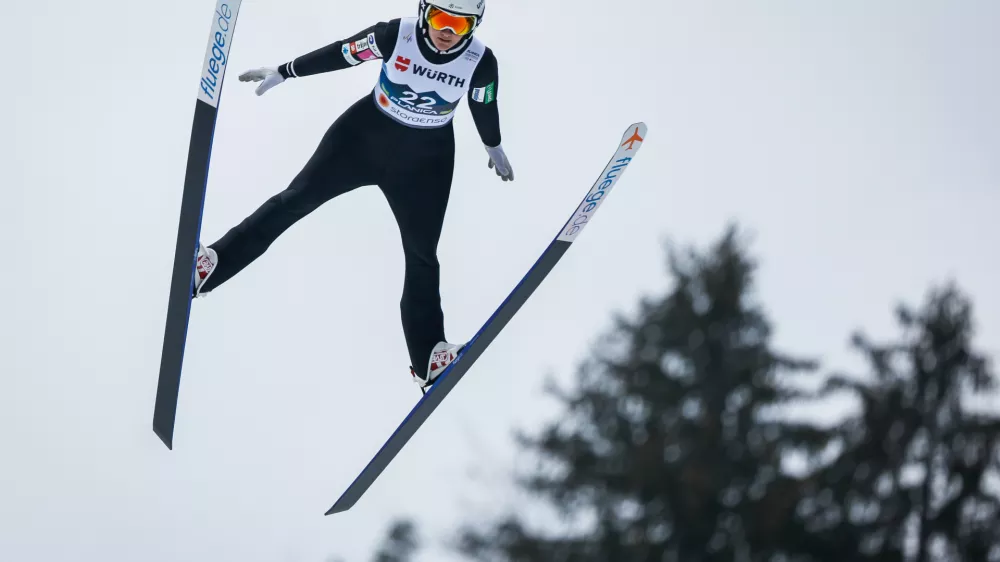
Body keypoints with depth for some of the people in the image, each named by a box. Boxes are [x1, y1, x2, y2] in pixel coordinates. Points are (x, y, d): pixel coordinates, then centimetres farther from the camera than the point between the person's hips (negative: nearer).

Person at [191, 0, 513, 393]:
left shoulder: (481, 62, -19)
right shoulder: (396, 35, -23)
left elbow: (484, 107, 0)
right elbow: (339, 54, -11)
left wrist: (494, 147, 17)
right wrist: (283, 73, -3)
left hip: (426, 158, 1)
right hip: (366, 132, 0)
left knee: (422, 255, 6)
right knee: (297, 198, -3)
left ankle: (428, 358, 17)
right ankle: (209, 265, 5)